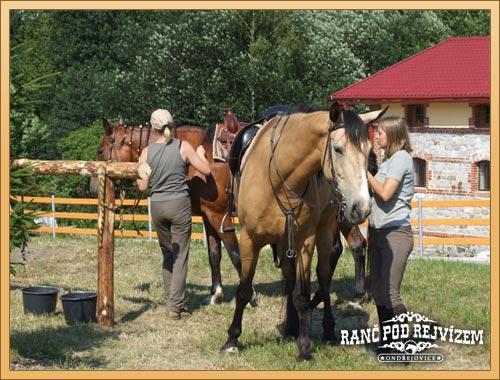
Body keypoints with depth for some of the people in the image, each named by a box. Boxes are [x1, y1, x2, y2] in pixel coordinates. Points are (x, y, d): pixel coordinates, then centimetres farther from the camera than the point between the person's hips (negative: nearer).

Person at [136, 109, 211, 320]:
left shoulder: (147, 152, -4)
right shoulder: (183, 147, -8)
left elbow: (142, 186, -3)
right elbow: (206, 170, -4)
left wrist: (140, 177, 19)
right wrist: (201, 154, 15)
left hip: (157, 206, 2)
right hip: (180, 204, -2)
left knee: (168, 253, 19)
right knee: (181, 256, 3)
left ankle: (170, 300, 24)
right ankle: (175, 305, -3)